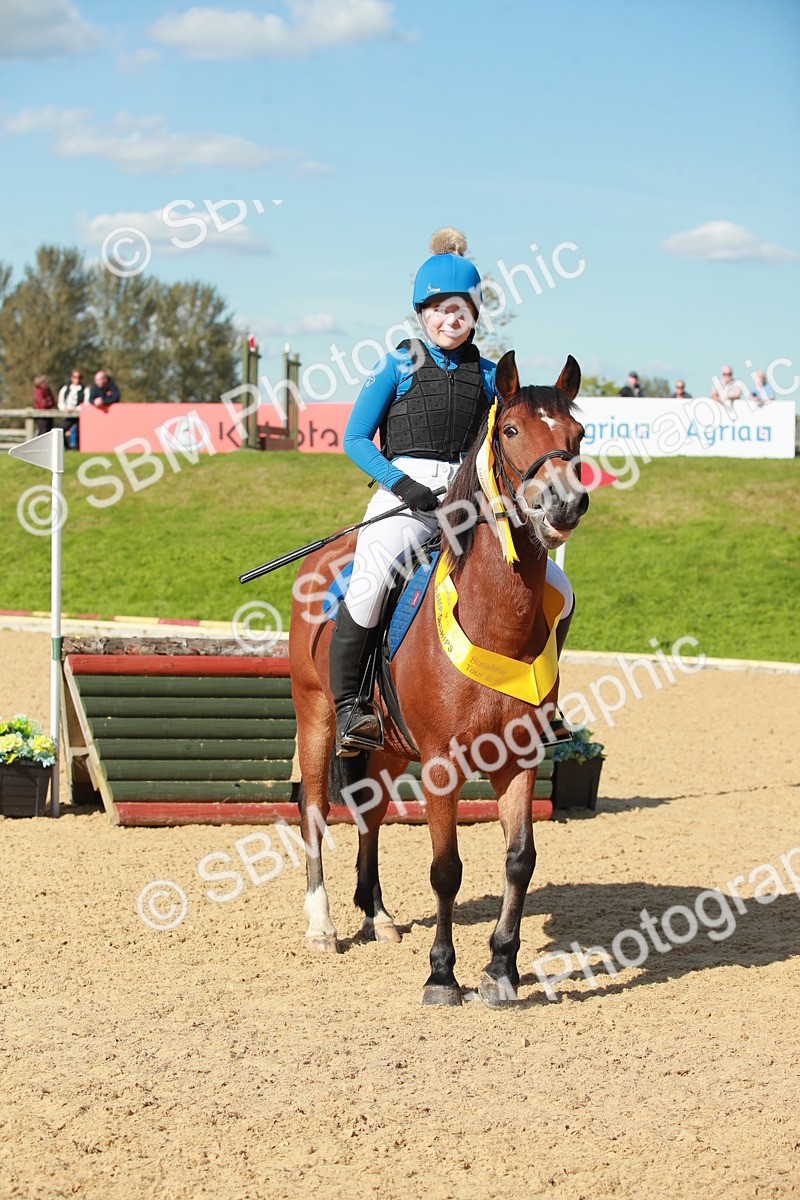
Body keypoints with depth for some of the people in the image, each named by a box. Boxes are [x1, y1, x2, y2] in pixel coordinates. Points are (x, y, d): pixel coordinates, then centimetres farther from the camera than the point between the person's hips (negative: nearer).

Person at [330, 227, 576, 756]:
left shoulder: (489, 375, 14)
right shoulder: (399, 365, 6)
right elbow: (355, 439, 4)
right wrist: (403, 484, -12)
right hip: (403, 494, -4)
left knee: (557, 590, -5)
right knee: (368, 582, -33)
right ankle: (346, 703, -20)